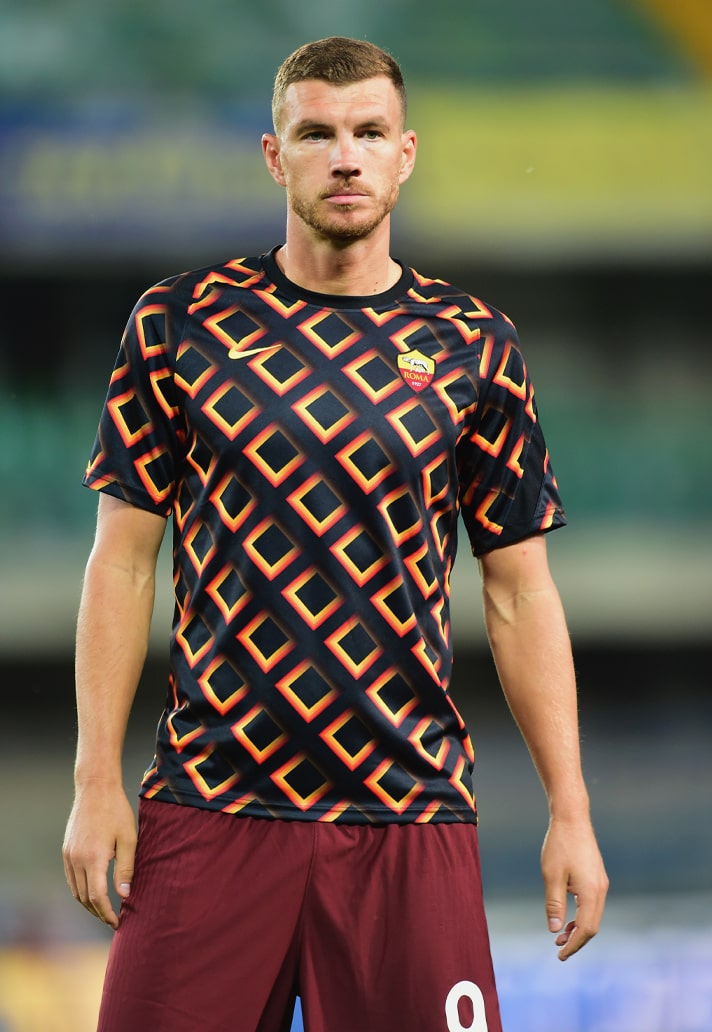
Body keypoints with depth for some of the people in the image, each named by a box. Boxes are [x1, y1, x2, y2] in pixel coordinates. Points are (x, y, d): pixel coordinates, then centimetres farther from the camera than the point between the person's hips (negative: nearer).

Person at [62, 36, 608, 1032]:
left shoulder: (472, 345, 6)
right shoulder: (181, 323, 4)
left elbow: (519, 593, 8)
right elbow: (124, 561, 5)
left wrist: (570, 813, 3)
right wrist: (97, 783, -2)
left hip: (411, 816, 1)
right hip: (210, 805, 0)